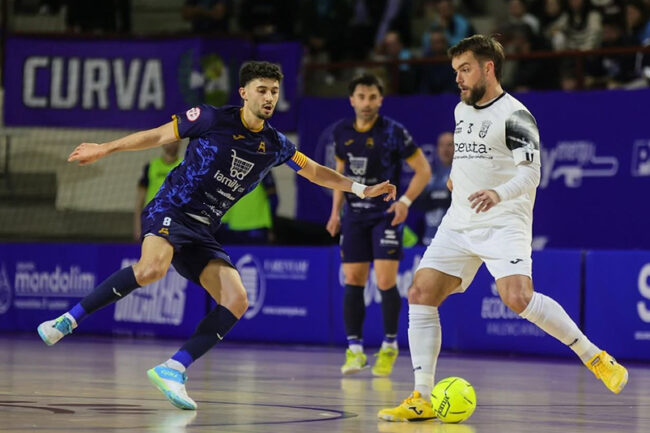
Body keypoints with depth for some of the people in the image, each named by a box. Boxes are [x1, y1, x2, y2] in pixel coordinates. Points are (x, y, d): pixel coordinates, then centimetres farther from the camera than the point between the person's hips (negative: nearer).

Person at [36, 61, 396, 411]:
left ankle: (173, 370, -13)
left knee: (236, 300, -14)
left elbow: (315, 172, 24)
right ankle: (69, 320, -25)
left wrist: (361, 189, 20)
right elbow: (157, 136, 1)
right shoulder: (213, 119, -5)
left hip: (202, 233, 6)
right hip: (170, 211, -6)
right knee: (151, 269, -37)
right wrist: (106, 148, -2)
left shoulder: (275, 145, 9)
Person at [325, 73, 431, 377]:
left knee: (386, 282, -10)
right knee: (353, 280, 0)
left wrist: (405, 201, -18)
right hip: (354, 214, 4)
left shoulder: (393, 132, -10)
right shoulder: (341, 132, 4)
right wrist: (335, 211, 10)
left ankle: (390, 345, 7)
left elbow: (423, 170, -5)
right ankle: (354, 349, 6)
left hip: (386, 214, -4)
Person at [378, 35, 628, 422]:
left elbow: (530, 172, -22)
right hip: (459, 223, 8)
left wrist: (499, 193, -38)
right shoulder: (462, 111, 16)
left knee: (518, 298, -26)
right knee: (421, 295, -6)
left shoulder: (514, 115, -10)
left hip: (504, 223, -8)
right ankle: (423, 398, -4)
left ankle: (595, 357, -9)